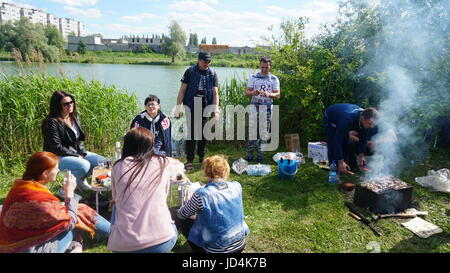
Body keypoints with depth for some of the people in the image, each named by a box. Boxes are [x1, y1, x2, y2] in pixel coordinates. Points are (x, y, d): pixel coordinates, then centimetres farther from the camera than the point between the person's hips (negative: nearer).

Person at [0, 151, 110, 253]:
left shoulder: (20, 187, -3)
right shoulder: (40, 199, -29)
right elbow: (69, 221, -16)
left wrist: (62, 206, -2)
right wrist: (69, 193, -11)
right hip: (34, 249, -8)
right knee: (81, 211, -2)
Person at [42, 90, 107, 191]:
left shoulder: (74, 118, 8)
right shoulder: (52, 122, -16)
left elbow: (80, 140, 11)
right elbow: (56, 147, -19)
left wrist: (82, 154, -7)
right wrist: (76, 156, -17)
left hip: (76, 153, 8)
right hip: (57, 157, -8)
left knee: (103, 161, -4)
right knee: (84, 165, -33)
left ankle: (81, 180, 17)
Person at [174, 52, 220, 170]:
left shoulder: (212, 73, 5)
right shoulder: (190, 71, -1)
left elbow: (215, 93, 3)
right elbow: (182, 90, 0)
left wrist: (216, 109, -7)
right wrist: (178, 107, -5)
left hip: (206, 107, 2)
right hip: (191, 106, -2)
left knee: (204, 132, 9)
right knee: (191, 133, -4)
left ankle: (201, 156, 27)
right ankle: (189, 160, 4)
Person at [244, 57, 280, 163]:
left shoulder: (274, 79, 7)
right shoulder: (253, 77, 6)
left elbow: (278, 94, 0)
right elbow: (247, 92, 2)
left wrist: (269, 94, -22)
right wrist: (253, 93, -21)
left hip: (267, 107, 1)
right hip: (255, 106, -1)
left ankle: (260, 154, 12)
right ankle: (249, 154, 3)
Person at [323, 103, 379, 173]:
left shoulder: (366, 120, -25)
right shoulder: (348, 118, -46)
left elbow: (363, 137, -8)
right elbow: (337, 140, -44)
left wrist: (361, 155, -13)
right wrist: (340, 161, -44)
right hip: (330, 120, -6)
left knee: (345, 146, 1)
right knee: (333, 148, -15)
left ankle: (344, 168, 11)